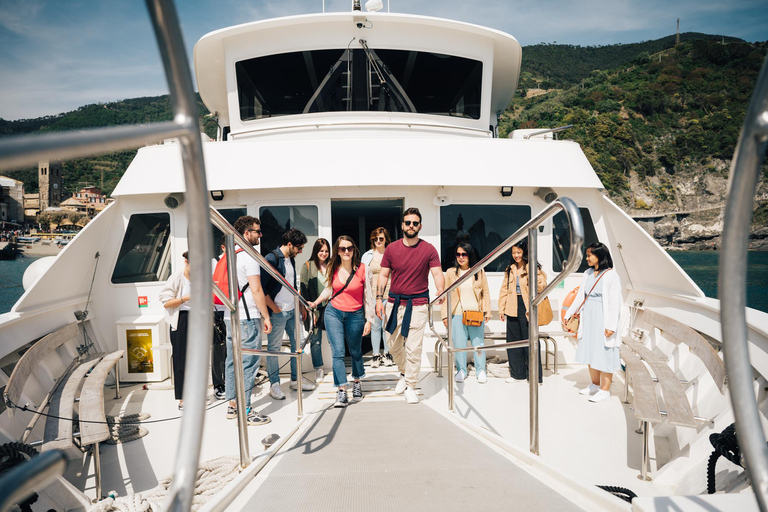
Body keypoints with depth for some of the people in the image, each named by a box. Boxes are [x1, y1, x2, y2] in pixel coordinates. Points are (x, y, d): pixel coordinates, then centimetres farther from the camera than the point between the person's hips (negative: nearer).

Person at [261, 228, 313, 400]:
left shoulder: (291, 259, 12)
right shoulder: (271, 259, -14)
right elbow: (262, 288, -17)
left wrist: (300, 306, 17)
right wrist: (274, 309, -14)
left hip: (292, 311, 8)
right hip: (277, 313, -8)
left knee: (297, 344, 13)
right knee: (274, 348, 2)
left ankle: (296, 379, 26)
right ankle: (274, 384, 14)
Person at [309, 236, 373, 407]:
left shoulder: (362, 269, -8)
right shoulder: (333, 269, 0)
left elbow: (368, 296, -4)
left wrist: (368, 320, -4)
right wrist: (315, 303, 11)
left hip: (355, 315, -1)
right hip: (333, 313, 1)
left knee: (355, 352, 14)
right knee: (338, 352, -8)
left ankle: (357, 382, 37)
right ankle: (341, 392, -5)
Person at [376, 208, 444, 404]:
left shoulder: (428, 249, -4)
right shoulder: (391, 248, 3)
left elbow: (437, 273, -11)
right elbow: (383, 274, 5)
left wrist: (441, 292, -30)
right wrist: (379, 298, -3)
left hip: (417, 304, -3)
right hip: (395, 302, 3)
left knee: (413, 348, -3)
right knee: (393, 345, 13)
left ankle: (410, 386, 15)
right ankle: (404, 373, 41)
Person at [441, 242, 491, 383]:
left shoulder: (479, 271, 6)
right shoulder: (450, 272, 4)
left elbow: (485, 292, 10)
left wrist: (487, 312, 5)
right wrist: (445, 315, 2)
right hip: (457, 314, 0)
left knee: (478, 343, 6)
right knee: (459, 344, 5)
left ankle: (480, 371, 19)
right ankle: (461, 370, 20)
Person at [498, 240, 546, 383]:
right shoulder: (510, 269, 13)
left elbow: (542, 286, -6)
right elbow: (504, 289, 15)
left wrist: (539, 283, -29)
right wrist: (501, 308, 11)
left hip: (527, 309, -5)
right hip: (512, 309, 5)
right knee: (513, 341, 10)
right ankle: (517, 373, 23)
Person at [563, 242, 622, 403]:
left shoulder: (611, 275, -12)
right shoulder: (588, 274, 9)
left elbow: (615, 303, -14)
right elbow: (580, 296, 15)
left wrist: (611, 325, -18)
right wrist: (569, 314, 14)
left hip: (603, 320, -7)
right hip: (588, 319, 8)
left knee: (604, 354, 1)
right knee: (590, 353, 16)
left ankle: (605, 390, 13)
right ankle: (595, 384, 31)